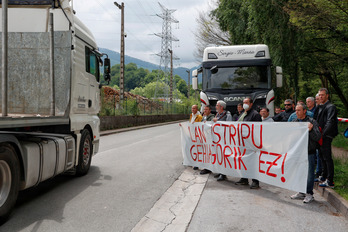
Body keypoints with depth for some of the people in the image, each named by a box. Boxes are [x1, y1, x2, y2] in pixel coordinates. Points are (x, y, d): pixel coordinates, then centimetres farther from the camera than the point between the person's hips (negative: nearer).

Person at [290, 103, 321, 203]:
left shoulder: (312, 122, -3)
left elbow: (318, 137, -9)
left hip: (309, 153, -5)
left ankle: (309, 194, 11)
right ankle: (301, 192, 23)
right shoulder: (294, 122, 10)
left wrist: (311, 130, -24)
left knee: (309, 173, -1)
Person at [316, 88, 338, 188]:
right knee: (322, 156, 17)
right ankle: (324, 176, 30)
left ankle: (330, 181, -4)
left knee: (327, 158, -7)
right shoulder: (320, 107, 18)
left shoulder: (330, 107, -10)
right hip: (321, 136, 9)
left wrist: (323, 133, -24)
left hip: (326, 136, -9)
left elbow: (330, 122, -20)